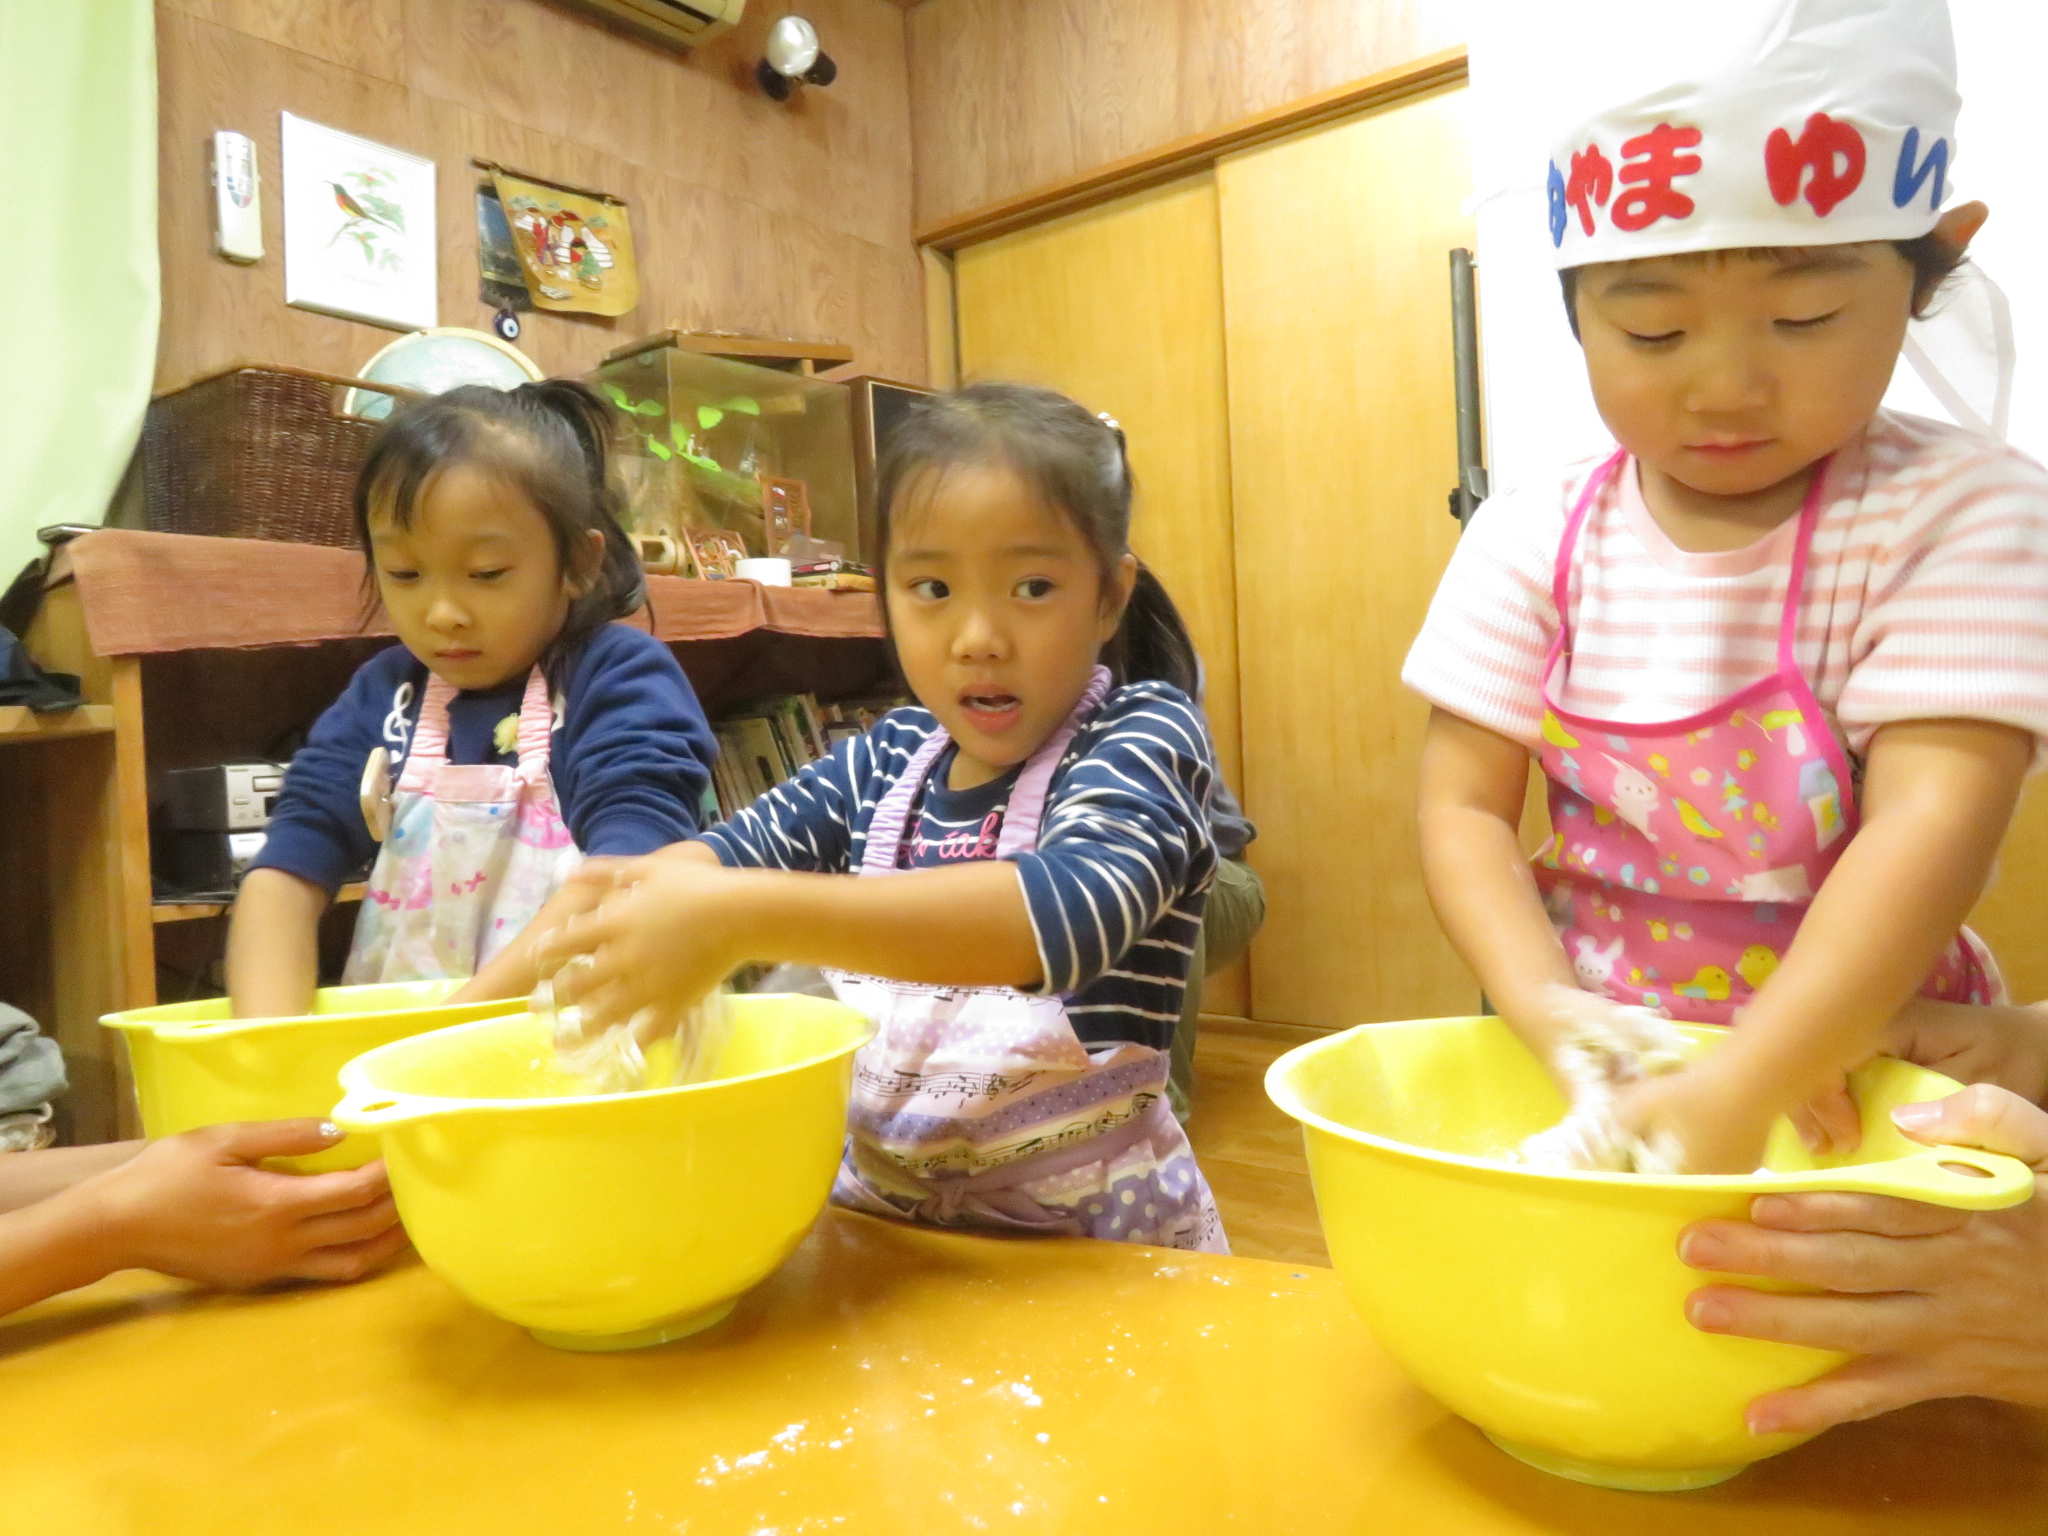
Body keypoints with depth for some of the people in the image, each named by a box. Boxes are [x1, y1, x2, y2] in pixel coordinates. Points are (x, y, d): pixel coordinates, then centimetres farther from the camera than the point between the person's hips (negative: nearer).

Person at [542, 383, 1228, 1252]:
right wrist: (649, 894, -23)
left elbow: (1077, 906, -30)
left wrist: (748, 921, -40)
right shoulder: (888, 759, 7)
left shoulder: (1146, 737, -11)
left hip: (1089, 1241, -5)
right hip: (876, 1205, 5)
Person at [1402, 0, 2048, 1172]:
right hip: (1601, 1049, 1)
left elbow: (1935, 824, -19)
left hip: (1859, 1064, 0)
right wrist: (1546, 1008, -20)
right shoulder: (1534, 541, -4)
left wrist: (1737, 1096, -27)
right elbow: (1465, 805, -5)